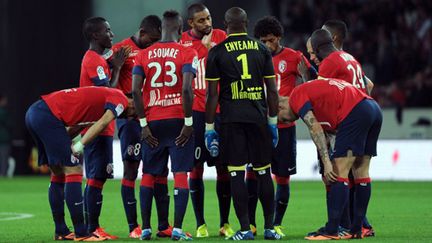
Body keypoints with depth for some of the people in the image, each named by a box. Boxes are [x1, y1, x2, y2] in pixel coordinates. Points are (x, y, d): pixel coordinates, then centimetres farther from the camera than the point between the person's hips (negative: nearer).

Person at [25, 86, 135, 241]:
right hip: (47, 116, -10)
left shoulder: (106, 95, 25)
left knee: (58, 173, 16)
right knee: (73, 172, -6)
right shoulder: (120, 100, -3)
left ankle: (61, 232, 20)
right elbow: (102, 124, -17)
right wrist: (79, 147, -18)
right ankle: (81, 233, -7)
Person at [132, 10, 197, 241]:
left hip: (153, 122, 3)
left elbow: (135, 90, -3)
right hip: (178, 119, -3)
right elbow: (186, 89, -15)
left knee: (148, 174, 13)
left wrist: (144, 124, 2)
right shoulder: (187, 53, -4)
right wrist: (188, 122, -9)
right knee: (180, 174, -1)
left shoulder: (144, 55, 5)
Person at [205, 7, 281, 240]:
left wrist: (209, 127, 3)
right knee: (263, 172, 9)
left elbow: (212, 94, -2)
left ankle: (245, 229, -4)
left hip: (231, 118, -2)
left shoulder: (217, 52, 0)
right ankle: (269, 227, 10)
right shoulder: (261, 49, 8)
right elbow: (272, 91, 7)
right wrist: (273, 122, 15)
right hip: (258, 116, 2)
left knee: (236, 173, -1)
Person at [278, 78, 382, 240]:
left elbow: (315, 129, -9)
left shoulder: (297, 96, 3)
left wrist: (326, 163, -12)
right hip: (374, 109, 9)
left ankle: (331, 231, -10)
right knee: (361, 172, 13)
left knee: (339, 172, -8)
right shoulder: (310, 88, 29)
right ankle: (357, 230, 17)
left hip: (355, 112, -9)